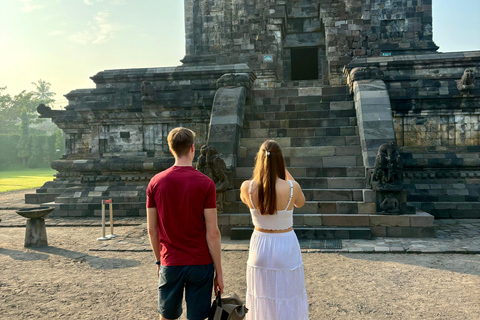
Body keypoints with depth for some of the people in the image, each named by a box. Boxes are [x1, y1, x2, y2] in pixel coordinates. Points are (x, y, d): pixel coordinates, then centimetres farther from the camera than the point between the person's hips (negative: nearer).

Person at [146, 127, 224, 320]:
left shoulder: (155, 183, -3)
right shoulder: (205, 183, -10)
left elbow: (152, 230, 2)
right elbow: (212, 233, -11)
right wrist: (219, 272, -2)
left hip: (170, 263, 2)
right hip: (200, 263, -2)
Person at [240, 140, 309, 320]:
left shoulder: (247, 187, -15)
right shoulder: (292, 187, -19)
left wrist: (261, 172, 10)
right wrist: (287, 173, 6)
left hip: (260, 245, 2)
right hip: (286, 246, -2)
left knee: (261, 300, 19)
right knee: (287, 302, 14)